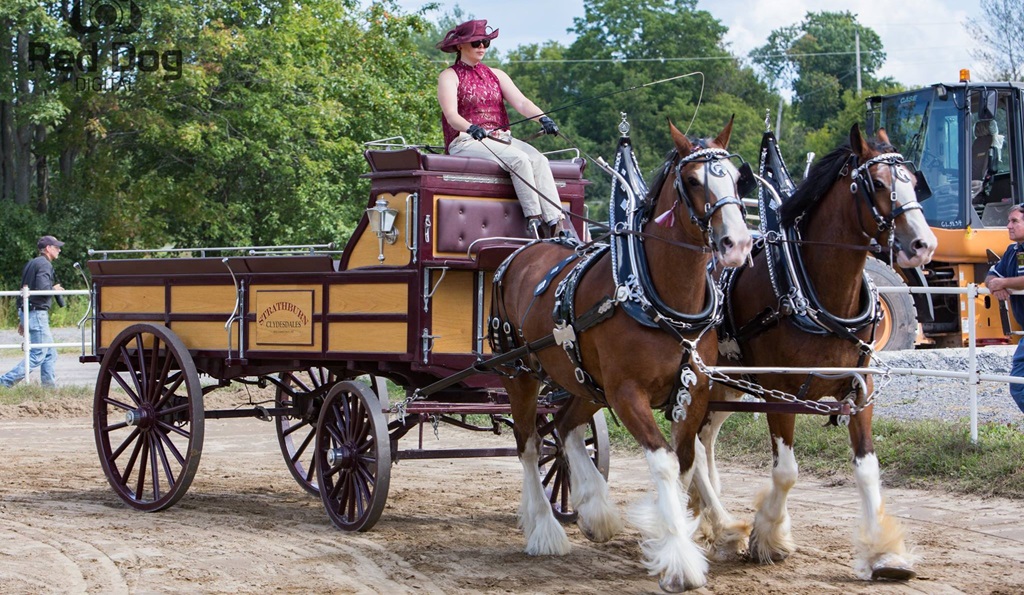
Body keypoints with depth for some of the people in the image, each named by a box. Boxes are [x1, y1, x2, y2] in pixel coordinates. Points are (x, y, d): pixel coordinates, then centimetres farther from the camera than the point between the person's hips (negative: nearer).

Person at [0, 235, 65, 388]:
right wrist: (55, 289, -4)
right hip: (37, 313, -10)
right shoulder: (44, 264, -11)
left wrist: (23, 320, 23)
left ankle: (49, 385, 9)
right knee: (38, 355, -9)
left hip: (27, 312, 10)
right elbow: (41, 289, -25)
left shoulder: (32, 263, 19)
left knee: (50, 353, 11)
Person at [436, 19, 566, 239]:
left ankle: (555, 223, -33)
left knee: (538, 159, -23)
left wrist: (543, 118, -16)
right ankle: (534, 221, -30)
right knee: (519, 159, -30)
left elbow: (521, 102, 4)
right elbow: (451, 115, -12)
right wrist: (471, 128, -34)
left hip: (501, 139, 5)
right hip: (466, 142, -5)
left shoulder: (496, 75, 20)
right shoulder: (449, 76, 4)